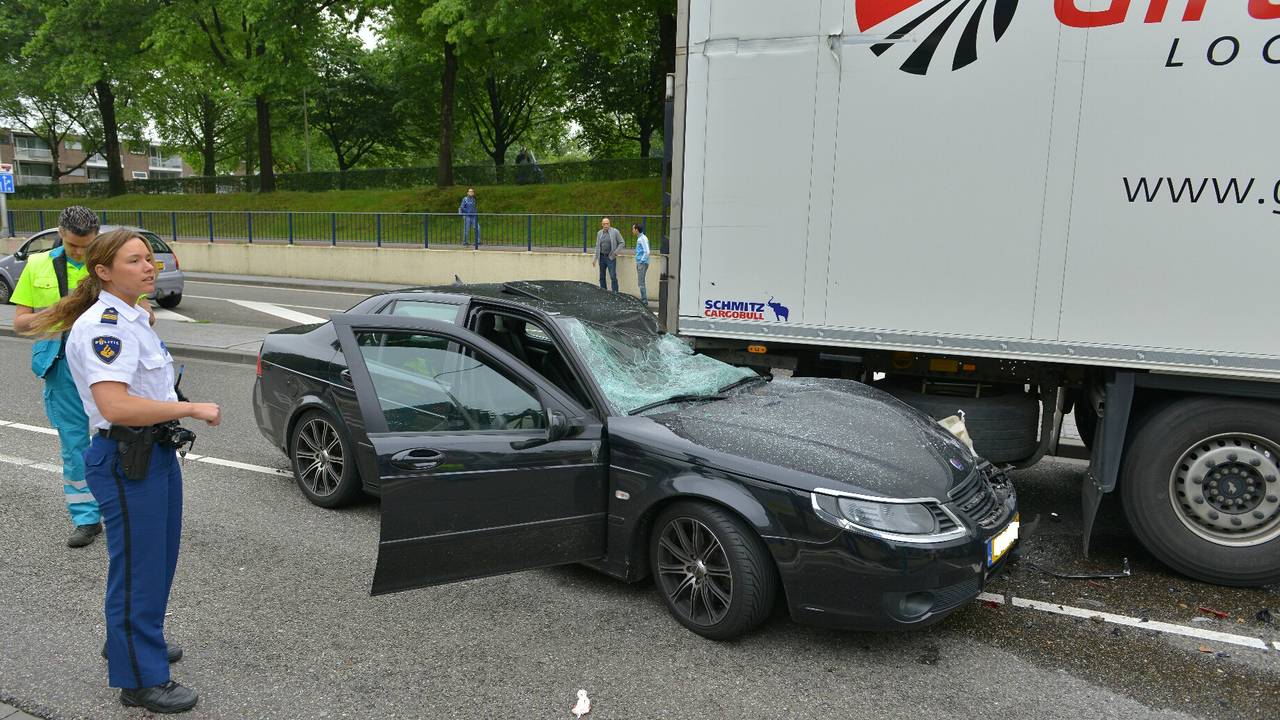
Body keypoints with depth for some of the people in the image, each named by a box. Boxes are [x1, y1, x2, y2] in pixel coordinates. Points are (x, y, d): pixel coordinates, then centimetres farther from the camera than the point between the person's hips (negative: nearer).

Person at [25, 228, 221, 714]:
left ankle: (131, 641, 44)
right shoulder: (102, 326, -21)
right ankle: (140, 680, 18)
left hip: (156, 452, 10)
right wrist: (193, 409, -26)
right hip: (125, 461, -10)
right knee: (137, 568, 3)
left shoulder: (131, 319, 11)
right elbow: (116, 406, -31)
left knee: (158, 559, 23)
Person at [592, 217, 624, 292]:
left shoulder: (615, 232, -3)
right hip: (602, 257, 5)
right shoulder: (599, 233, 10)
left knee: (613, 276, -8)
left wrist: (616, 252, -10)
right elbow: (597, 246, 16)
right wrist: (594, 258, 11)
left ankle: (615, 292, -4)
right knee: (602, 277, 9)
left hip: (611, 257, -5)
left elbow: (621, 243, 1)